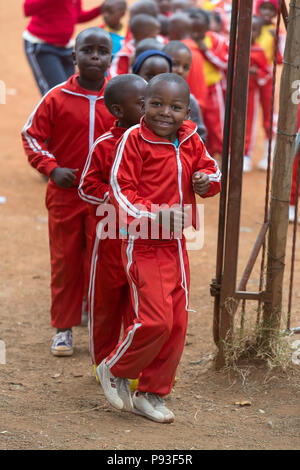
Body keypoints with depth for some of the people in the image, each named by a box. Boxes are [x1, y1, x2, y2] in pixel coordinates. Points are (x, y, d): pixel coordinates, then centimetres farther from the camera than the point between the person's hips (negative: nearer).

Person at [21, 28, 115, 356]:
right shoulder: (57, 98, -6)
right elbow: (31, 135, 0)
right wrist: (51, 168, -12)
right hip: (65, 193, -1)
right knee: (65, 262, 8)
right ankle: (64, 328, 20)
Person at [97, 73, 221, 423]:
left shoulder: (190, 139, 6)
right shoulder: (134, 139, -12)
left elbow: (209, 168, 21)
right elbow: (120, 189, -14)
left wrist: (207, 180, -3)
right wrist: (154, 215, -26)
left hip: (176, 243, 7)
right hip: (143, 243, -7)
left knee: (177, 322, 7)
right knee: (155, 320, -13)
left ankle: (151, 394, 22)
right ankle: (114, 371, 14)